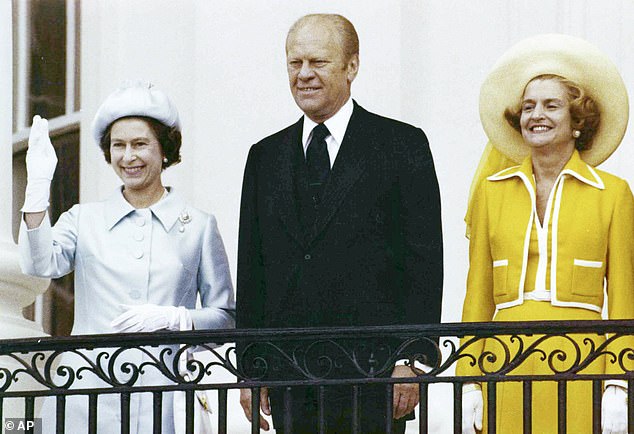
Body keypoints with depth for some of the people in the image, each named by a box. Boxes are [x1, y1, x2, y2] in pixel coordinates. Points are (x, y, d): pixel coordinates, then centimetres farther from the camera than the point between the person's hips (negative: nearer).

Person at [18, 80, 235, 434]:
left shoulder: (199, 226, 9)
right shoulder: (84, 219, 13)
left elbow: (226, 318, 9)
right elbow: (40, 265, -6)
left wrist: (171, 318, -9)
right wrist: (39, 185, -13)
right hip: (87, 396, 1)